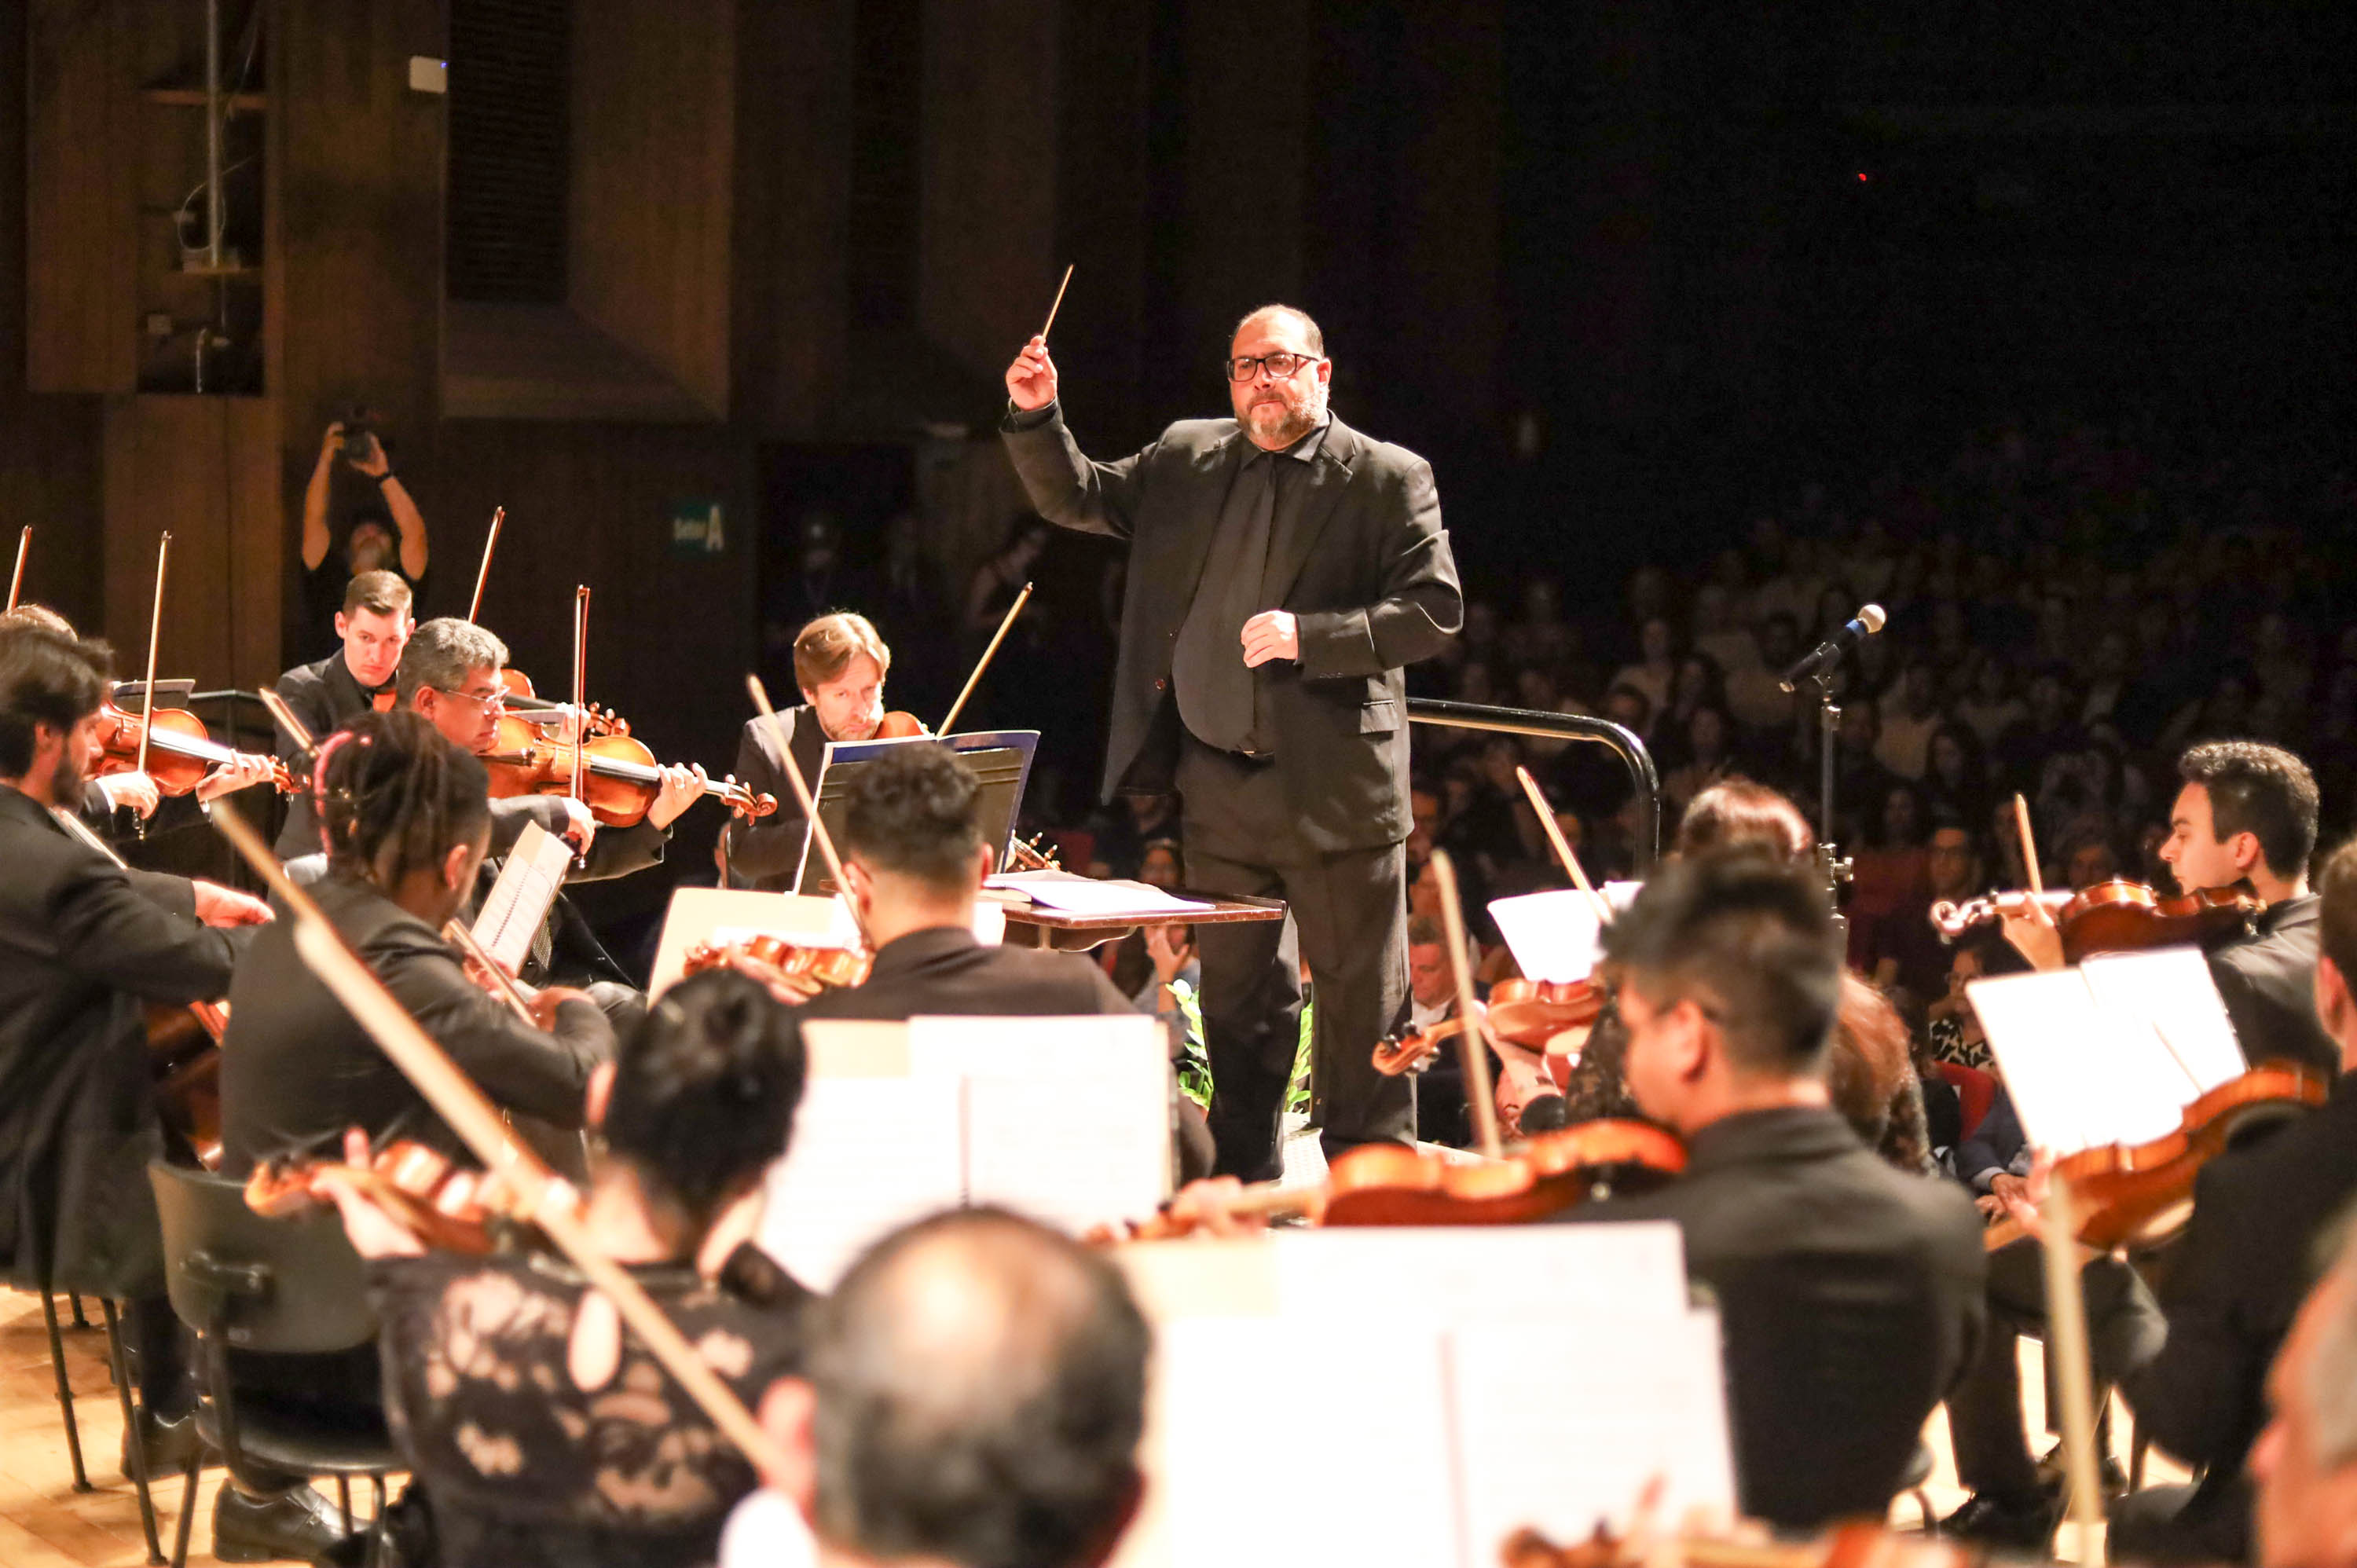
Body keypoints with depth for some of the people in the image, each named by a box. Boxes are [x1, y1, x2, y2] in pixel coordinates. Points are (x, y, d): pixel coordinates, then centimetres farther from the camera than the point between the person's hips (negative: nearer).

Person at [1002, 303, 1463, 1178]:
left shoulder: (1387, 480, -4)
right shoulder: (1187, 460, 11)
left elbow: (1436, 611, -11)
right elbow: (1075, 499, 17)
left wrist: (1309, 635, -20)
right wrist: (1036, 416, -1)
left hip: (1333, 786, -5)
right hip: (1218, 786, 5)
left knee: (1360, 999, 1)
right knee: (1237, 998, 15)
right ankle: (1243, 1183, 26)